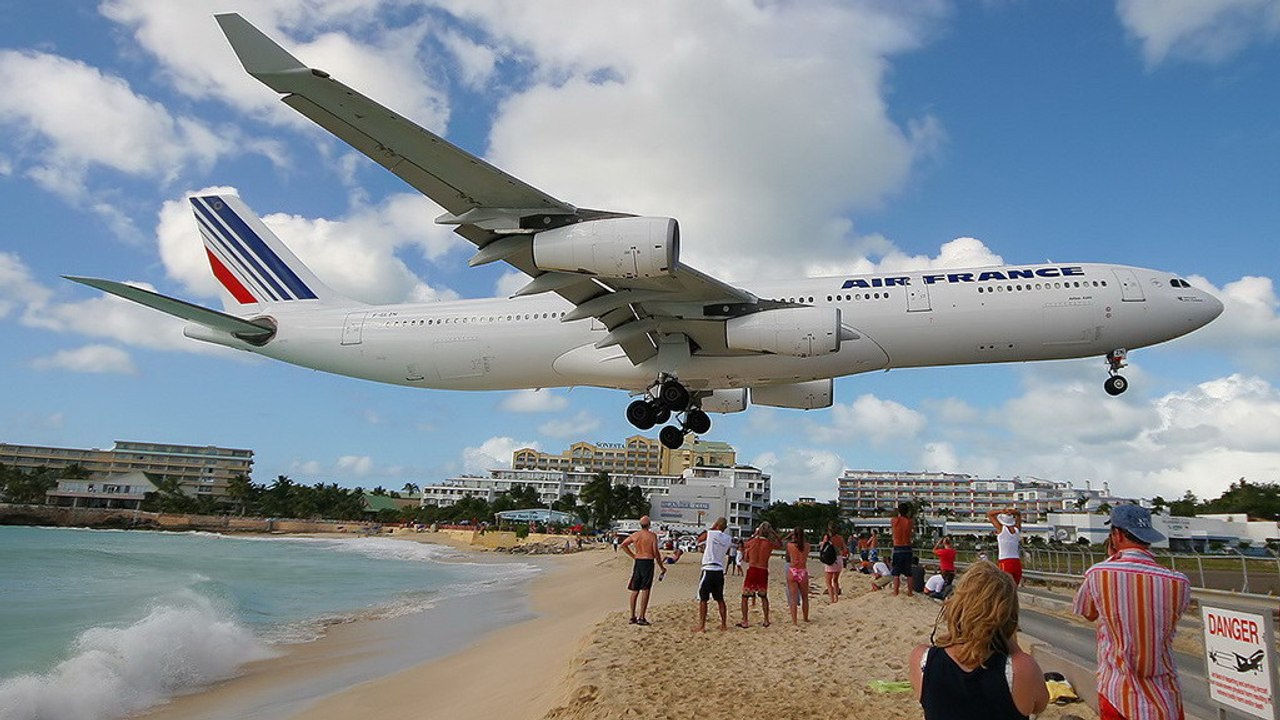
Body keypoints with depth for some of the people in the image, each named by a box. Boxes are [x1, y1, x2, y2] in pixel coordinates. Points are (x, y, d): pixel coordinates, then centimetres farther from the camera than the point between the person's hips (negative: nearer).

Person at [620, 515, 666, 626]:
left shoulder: (635, 535, 6)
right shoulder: (652, 535, -7)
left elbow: (623, 545, 9)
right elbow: (656, 552, -9)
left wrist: (633, 556, 13)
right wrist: (661, 566, 1)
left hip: (637, 561, 5)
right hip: (648, 562, -4)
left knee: (635, 590, 11)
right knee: (645, 590, -3)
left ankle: (632, 616, 14)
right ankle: (641, 618, -5)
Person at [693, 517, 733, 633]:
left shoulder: (709, 533, -7)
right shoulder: (728, 538, 4)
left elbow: (699, 540, 13)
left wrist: (710, 528, 15)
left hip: (708, 570, -5)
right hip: (720, 571, 5)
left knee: (703, 599, 1)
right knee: (720, 599, 16)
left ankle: (701, 626, -1)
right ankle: (724, 625, 21)